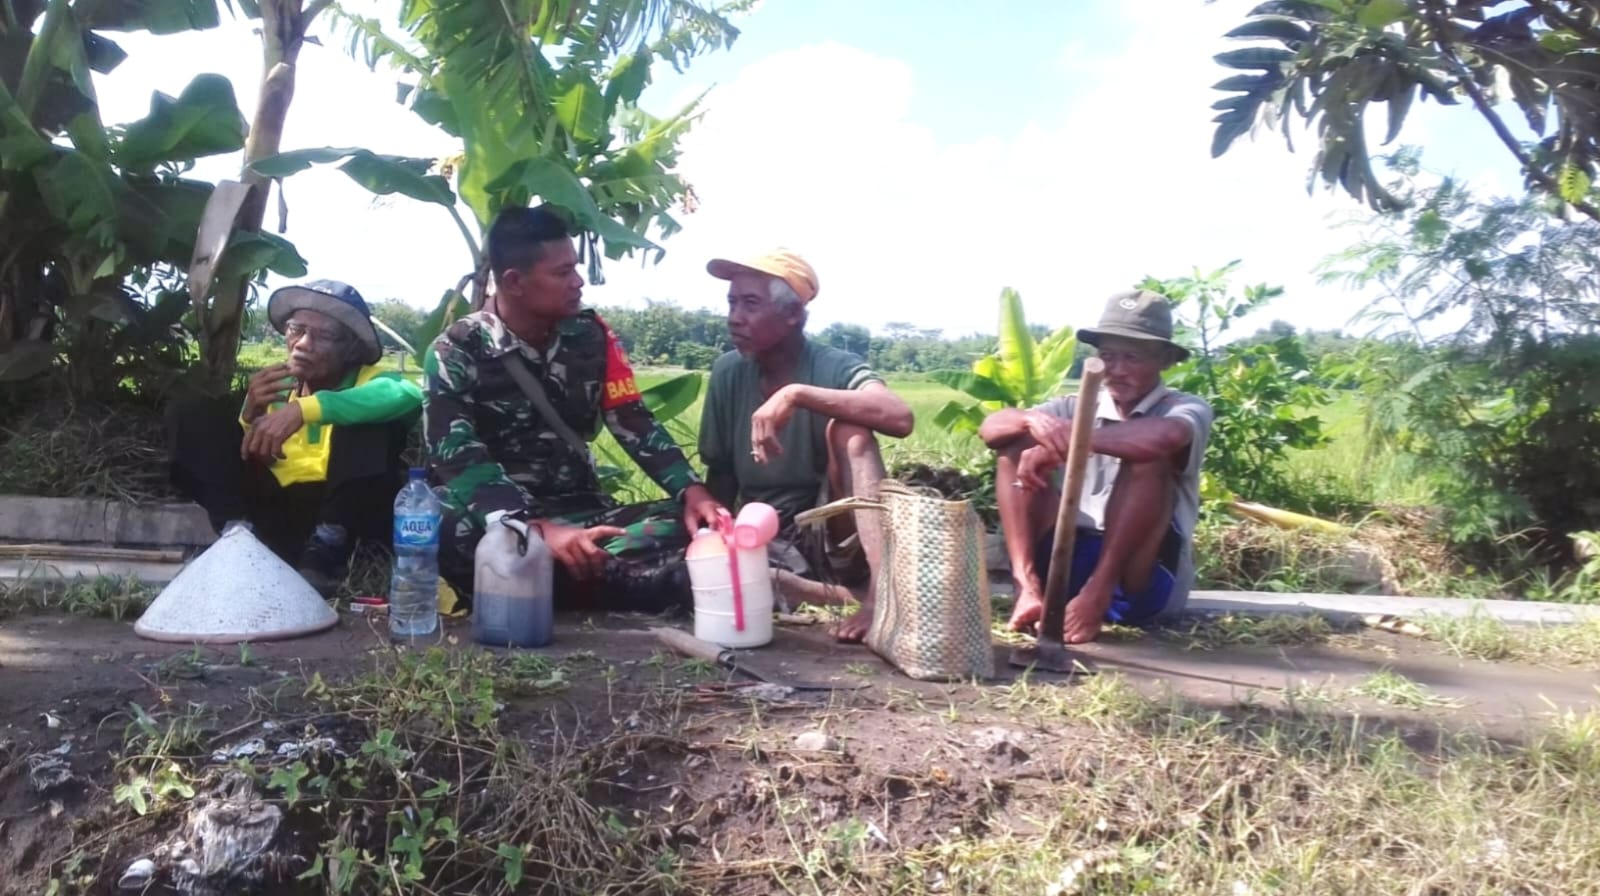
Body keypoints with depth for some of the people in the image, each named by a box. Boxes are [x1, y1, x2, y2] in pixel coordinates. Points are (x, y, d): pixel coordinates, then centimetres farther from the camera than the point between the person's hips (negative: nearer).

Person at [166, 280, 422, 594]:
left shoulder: (366, 380, -4)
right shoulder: (278, 384, 11)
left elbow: (408, 395, -31)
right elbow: (237, 460, 12)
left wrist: (305, 409, -37)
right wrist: (250, 416, -10)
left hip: (340, 510, -4)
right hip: (276, 507, 4)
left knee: (368, 416, -25)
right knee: (191, 409, -1)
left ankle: (327, 548, -24)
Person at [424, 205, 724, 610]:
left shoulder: (591, 334, 5)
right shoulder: (456, 353, -7)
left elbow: (634, 424, 3)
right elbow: (459, 460, -19)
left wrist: (691, 488, -16)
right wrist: (540, 530, -36)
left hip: (581, 512, 4)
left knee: (689, 524, -22)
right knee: (452, 536, -39)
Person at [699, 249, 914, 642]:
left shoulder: (836, 368, -13)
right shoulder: (728, 372, -1)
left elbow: (900, 418, -35)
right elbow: (720, 477, 7)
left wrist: (797, 395, -38)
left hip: (833, 541, -4)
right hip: (765, 545, 4)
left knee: (848, 430, -29)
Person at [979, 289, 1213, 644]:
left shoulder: (1188, 408, -1)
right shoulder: (1078, 407, 10)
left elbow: (1165, 436, -29)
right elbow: (990, 428, -5)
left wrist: (1067, 441, -26)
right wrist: (1032, 421, -27)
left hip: (1142, 579, -4)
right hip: (1068, 563, 4)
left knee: (1147, 458, -24)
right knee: (1017, 446, -7)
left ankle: (1096, 595, -27)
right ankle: (1029, 586, -22)